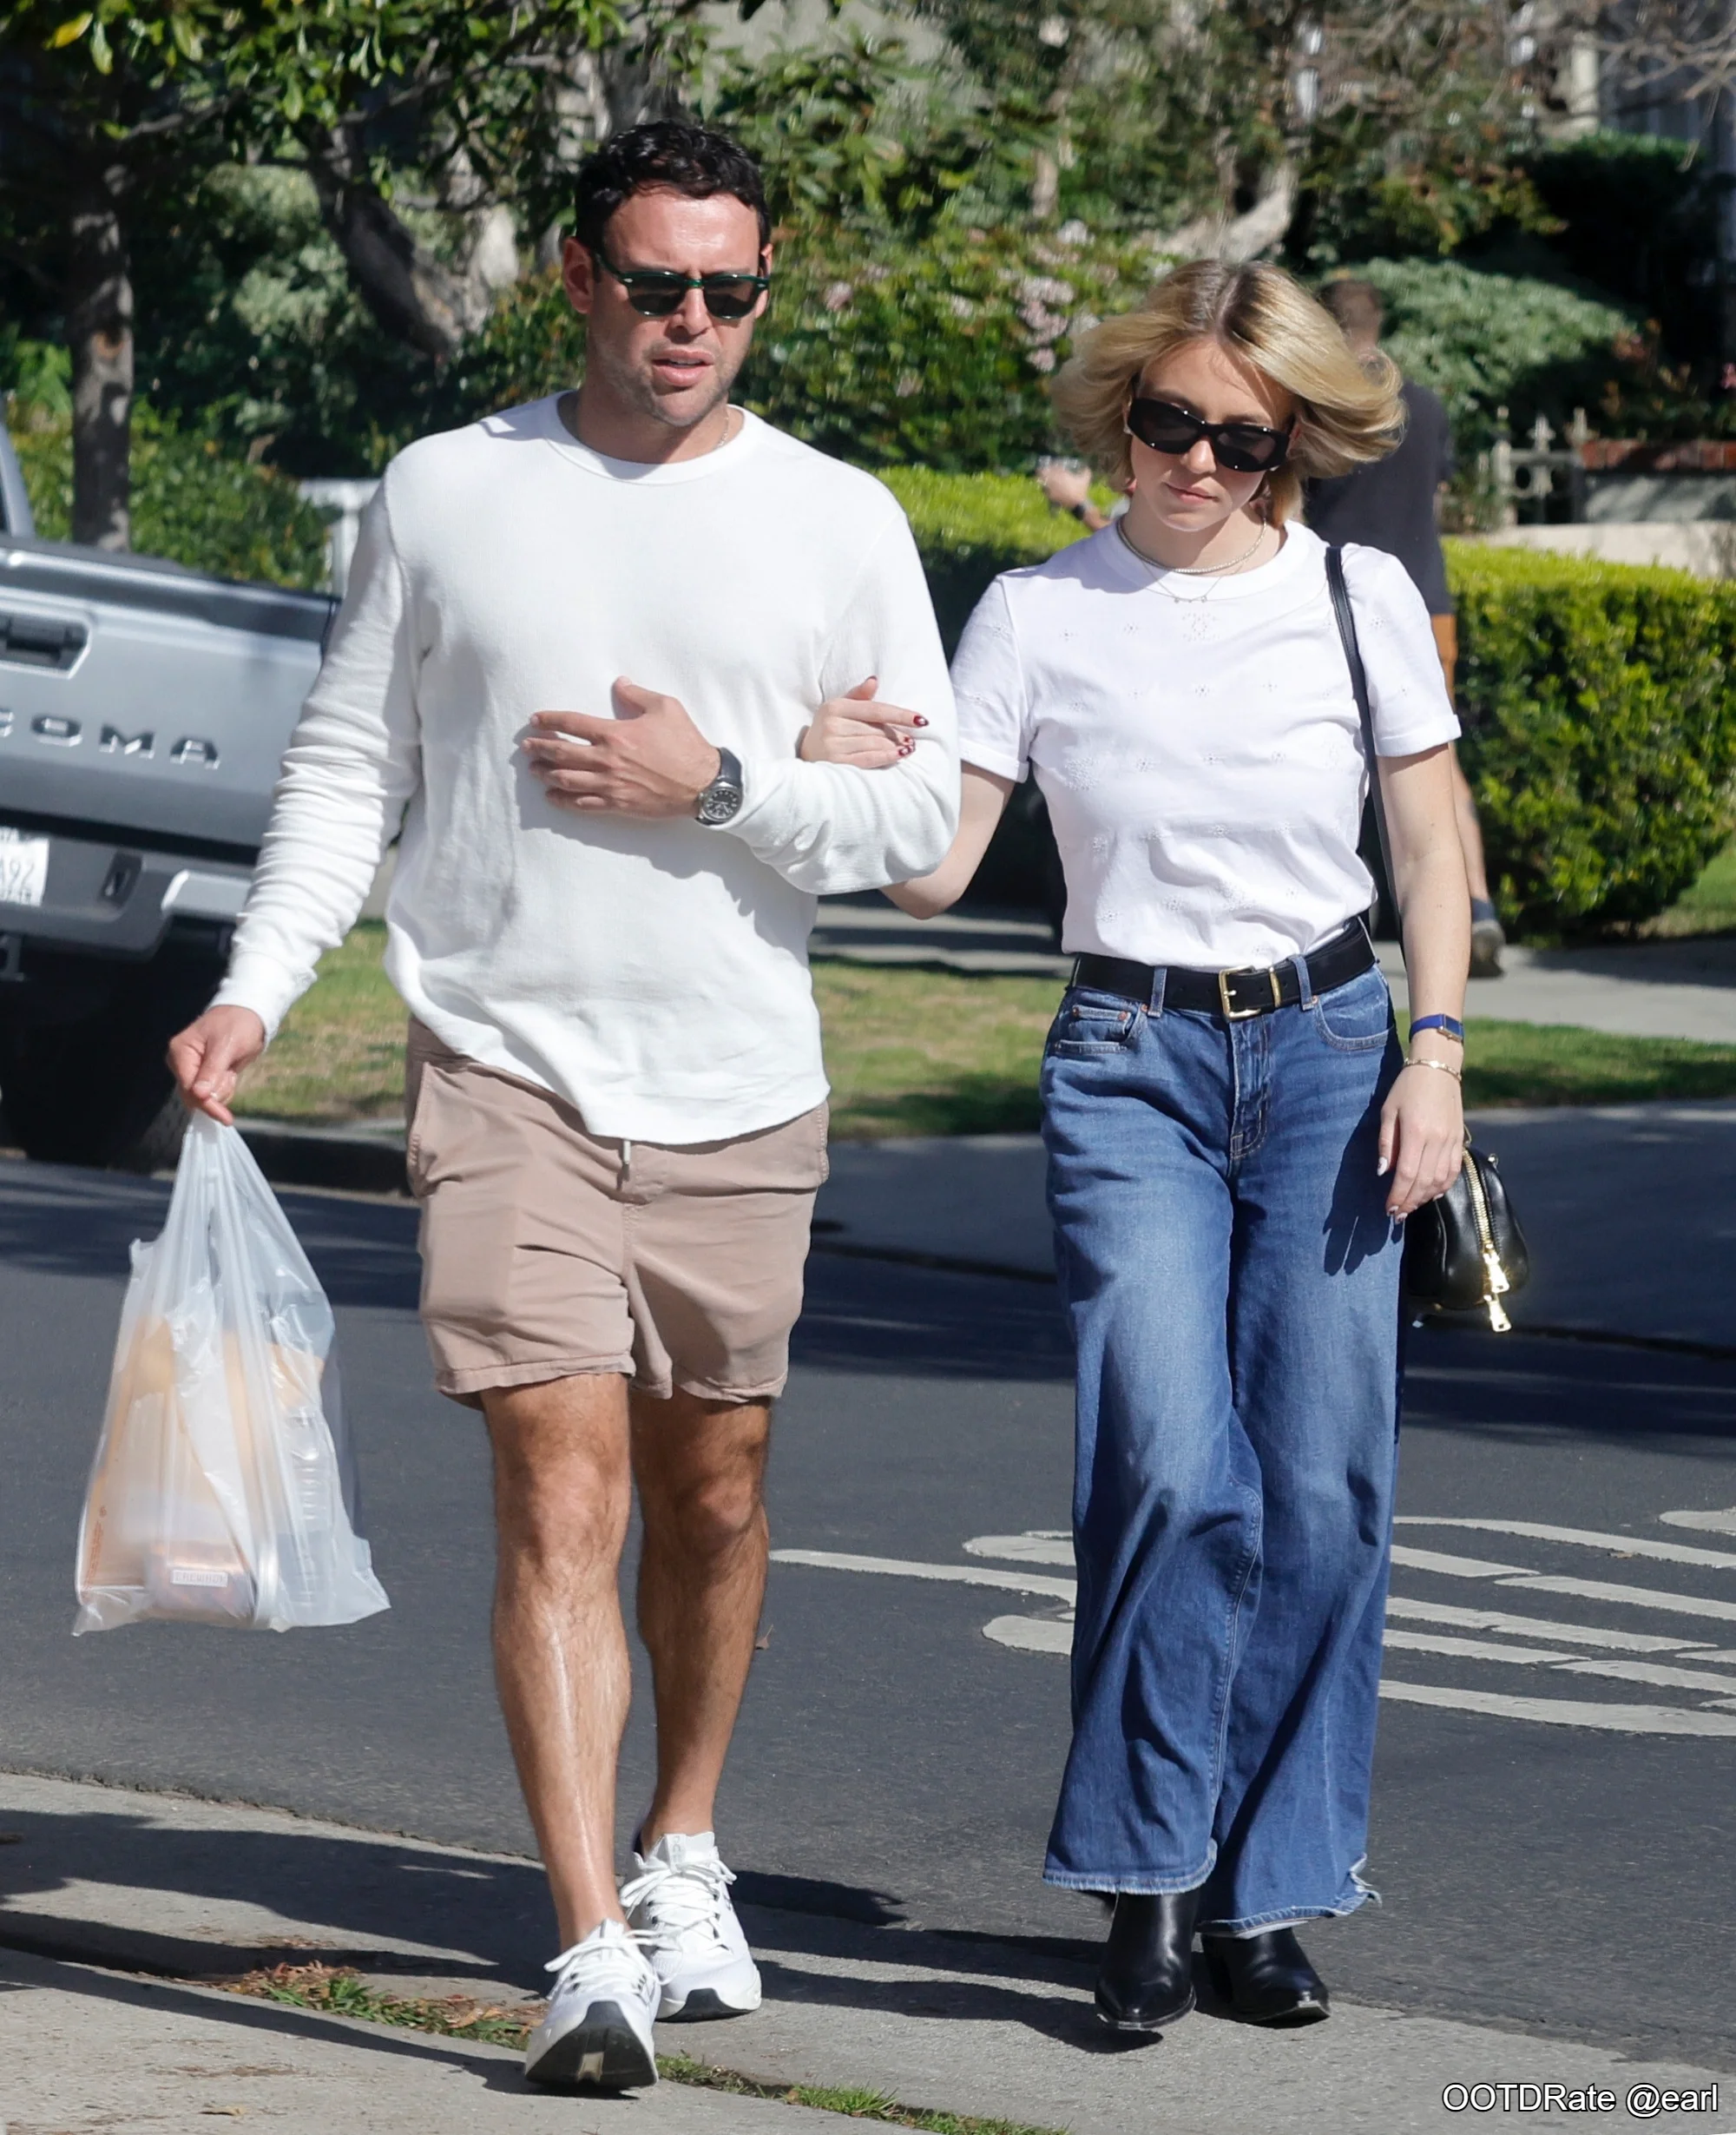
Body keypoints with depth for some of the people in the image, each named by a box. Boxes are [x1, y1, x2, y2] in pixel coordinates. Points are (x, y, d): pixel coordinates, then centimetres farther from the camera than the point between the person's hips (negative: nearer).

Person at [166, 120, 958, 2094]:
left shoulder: (838, 522, 4)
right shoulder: (444, 494, 4)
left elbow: (920, 818, 3)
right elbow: (347, 767, 7)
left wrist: (716, 785, -12)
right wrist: (256, 989, -4)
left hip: (739, 1098, 2)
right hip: (506, 1068, -2)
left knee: (711, 1502, 13)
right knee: (560, 1498, -12)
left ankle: (681, 1854, 35)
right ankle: (592, 1950, -15)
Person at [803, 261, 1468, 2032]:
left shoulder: (1361, 600, 3)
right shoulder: (1039, 616, 1)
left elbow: (1432, 846, 9)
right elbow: (935, 871, -2)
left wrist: (1434, 1057, -1)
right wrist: (850, 782, -21)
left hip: (1327, 1047, 1)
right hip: (1130, 1068, -1)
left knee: (1320, 1489, -1)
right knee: (1173, 1472, -16)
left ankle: (1266, 1894, 10)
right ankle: (1145, 1879, -3)